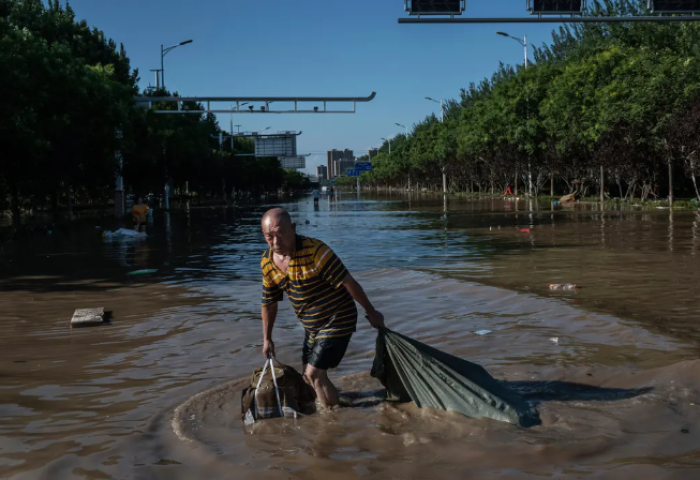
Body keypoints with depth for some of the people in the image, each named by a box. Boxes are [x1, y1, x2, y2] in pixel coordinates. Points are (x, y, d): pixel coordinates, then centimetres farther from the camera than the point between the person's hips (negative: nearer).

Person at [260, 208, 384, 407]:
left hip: (337, 321, -7)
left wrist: (371, 313, -16)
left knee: (315, 374, -12)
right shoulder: (267, 262, -7)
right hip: (311, 327, 7)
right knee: (309, 376, 16)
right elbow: (269, 302, 8)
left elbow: (348, 282, -23)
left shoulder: (315, 251, -29)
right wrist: (267, 339, 12)